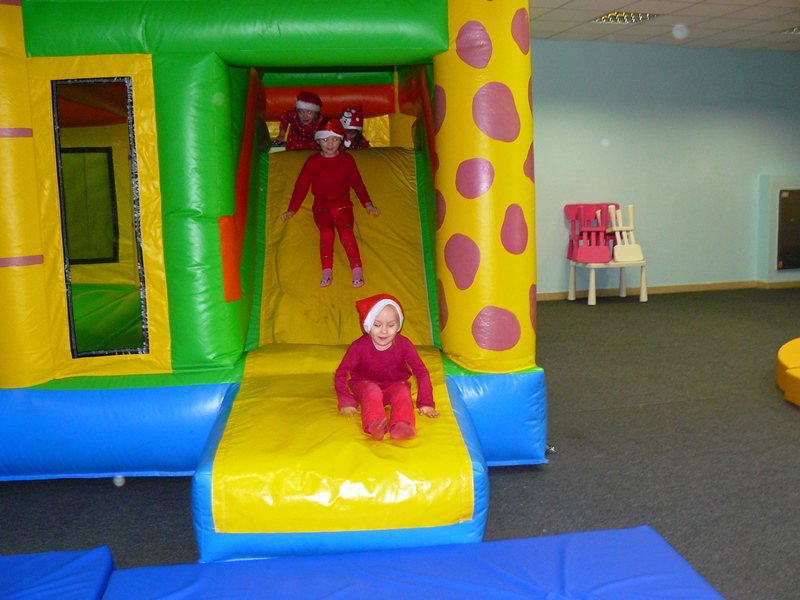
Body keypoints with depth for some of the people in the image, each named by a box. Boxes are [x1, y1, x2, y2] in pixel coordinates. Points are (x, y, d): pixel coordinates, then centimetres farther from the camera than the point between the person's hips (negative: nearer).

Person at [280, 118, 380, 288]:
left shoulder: (347, 160, 8)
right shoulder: (312, 162, 6)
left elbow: (357, 183, 16)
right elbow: (301, 186, 7)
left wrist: (368, 204, 9)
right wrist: (292, 210, 3)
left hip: (343, 206, 0)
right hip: (322, 207, 0)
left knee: (346, 232, -27)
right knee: (327, 232, -28)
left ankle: (357, 271, -32)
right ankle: (327, 272, -33)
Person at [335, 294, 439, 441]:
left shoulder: (403, 344, -19)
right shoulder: (359, 346, -22)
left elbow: (422, 373, -15)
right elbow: (341, 373, -16)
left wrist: (425, 403, -19)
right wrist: (346, 402, -23)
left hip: (394, 386, 1)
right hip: (365, 385, -1)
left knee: (403, 391, -32)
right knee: (372, 391, -35)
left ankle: (402, 426, -50)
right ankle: (374, 426, -50)